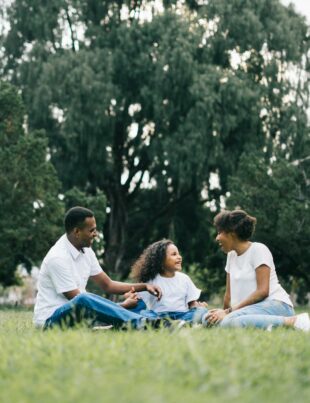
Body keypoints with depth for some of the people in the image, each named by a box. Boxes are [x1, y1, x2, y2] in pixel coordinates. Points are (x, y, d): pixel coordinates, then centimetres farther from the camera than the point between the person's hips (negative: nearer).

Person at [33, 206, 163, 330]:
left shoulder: (86, 251, 7)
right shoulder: (58, 258, -21)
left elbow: (107, 285, 15)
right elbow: (78, 301, -20)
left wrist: (144, 286, 2)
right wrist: (122, 305, -18)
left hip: (77, 314, 10)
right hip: (50, 319, -10)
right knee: (83, 300, -39)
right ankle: (141, 323, -51)